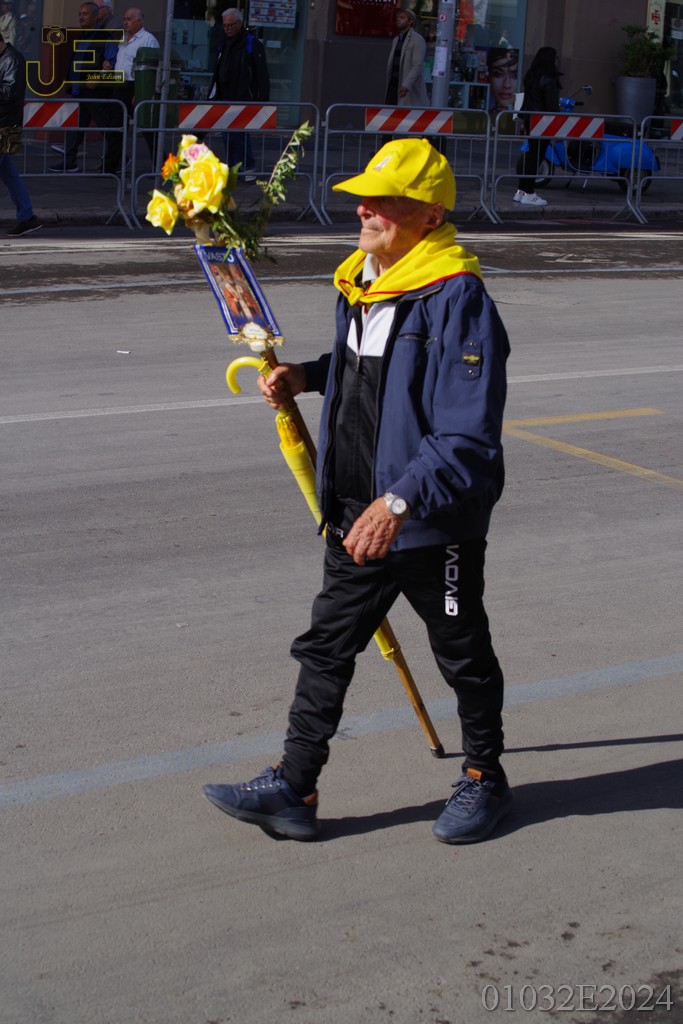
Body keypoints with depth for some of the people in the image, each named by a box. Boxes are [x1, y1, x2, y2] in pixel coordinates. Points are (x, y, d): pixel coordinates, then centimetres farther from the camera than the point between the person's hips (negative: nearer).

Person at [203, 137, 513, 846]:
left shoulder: (457, 298, -21)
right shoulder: (359, 283, 6)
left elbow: (468, 436, -27)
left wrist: (400, 502, -34)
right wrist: (309, 376, 9)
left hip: (437, 522, -8)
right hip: (357, 518, 8)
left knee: (463, 655, 11)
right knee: (326, 647, 9)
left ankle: (485, 780, 31)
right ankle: (291, 790, 15)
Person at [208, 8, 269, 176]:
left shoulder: (253, 45, -5)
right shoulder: (225, 45, 17)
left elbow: (262, 75, -9)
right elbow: (217, 74, 22)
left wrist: (262, 100, -14)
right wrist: (212, 97, 16)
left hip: (244, 99, -7)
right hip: (226, 99, 7)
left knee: (237, 135, -13)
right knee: (229, 137, 6)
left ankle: (249, 169, -4)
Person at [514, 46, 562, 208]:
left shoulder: (530, 76, 9)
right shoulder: (549, 80, -16)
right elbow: (552, 106, -17)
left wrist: (524, 119, 22)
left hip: (530, 119, 9)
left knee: (530, 154, 15)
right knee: (535, 156, -4)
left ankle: (521, 191, 18)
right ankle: (528, 194, -2)